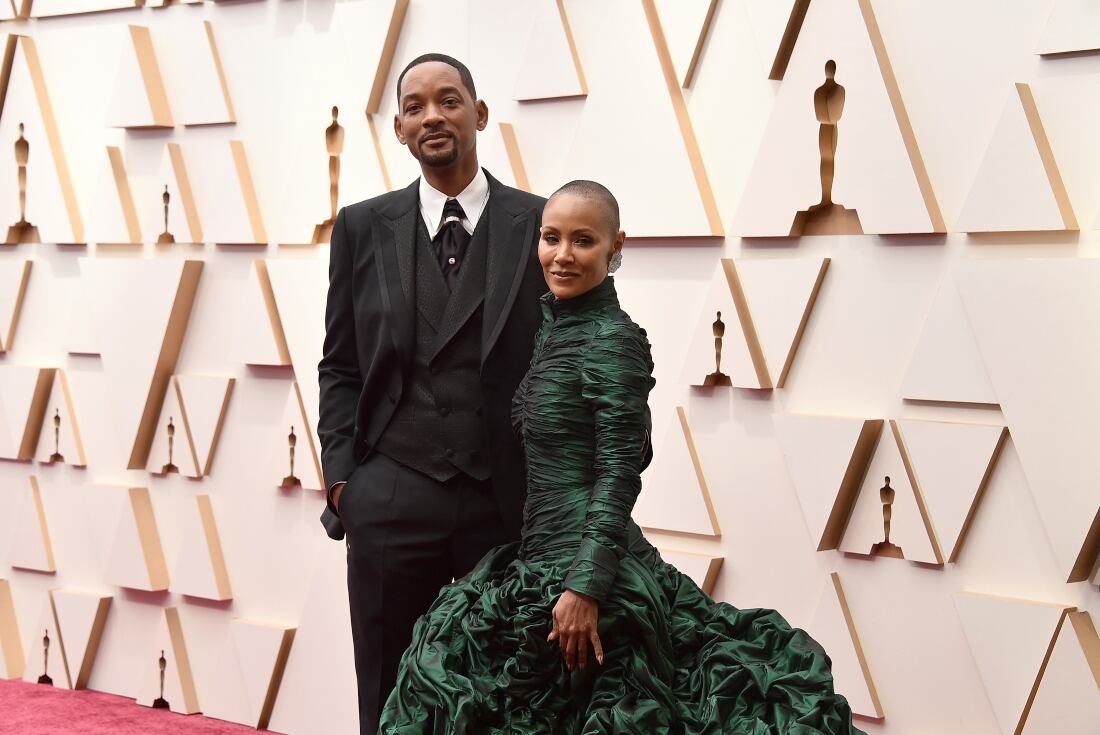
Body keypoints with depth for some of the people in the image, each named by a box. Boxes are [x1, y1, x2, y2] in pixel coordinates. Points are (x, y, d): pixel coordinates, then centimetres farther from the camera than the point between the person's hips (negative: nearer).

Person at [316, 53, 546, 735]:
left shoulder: (538, 224, 1)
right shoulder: (363, 227, 7)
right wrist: (342, 474, 0)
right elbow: (340, 366, 10)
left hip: (506, 502, -1)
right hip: (391, 499, 1)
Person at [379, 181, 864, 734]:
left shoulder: (612, 339, -14)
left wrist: (585, 587, -23)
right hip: (538, 553, 8)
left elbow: (620, 473, -18)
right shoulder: (555, 328, 11)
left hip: (577, 562, -8)